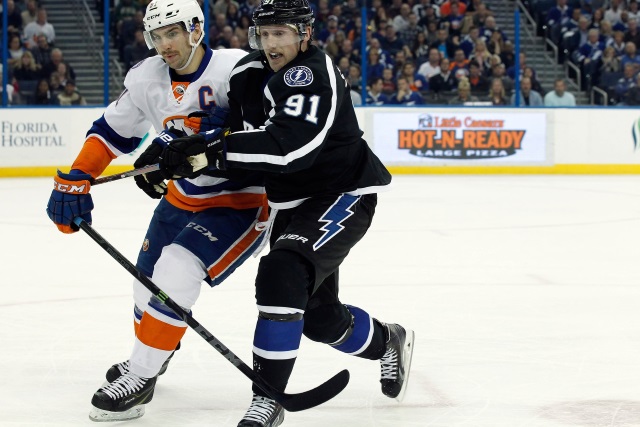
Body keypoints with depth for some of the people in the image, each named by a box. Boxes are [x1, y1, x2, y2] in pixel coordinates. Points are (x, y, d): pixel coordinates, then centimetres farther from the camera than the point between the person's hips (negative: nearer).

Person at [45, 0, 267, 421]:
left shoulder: (237, 68, -23)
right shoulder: (147, 78, -3)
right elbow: (112, 131, 8)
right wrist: (75, 180, -4)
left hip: (241, 200, -7)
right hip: (181, 199, 7)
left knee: (176, 270, -24)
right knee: (149, 281, 15)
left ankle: (141, 377, -12)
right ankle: (152, 352, 46)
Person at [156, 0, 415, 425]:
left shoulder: (313, 74, -23)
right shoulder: (248, 75, 1)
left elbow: (288, 146, -37)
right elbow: (243, 139, 8)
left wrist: (211, 150, -40)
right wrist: (185, 154, -9)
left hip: (344, 196, -8)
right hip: (292, 203, 9)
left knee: (283, 273, -29)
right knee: (318, 316, 14)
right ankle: (389, 342, 45)